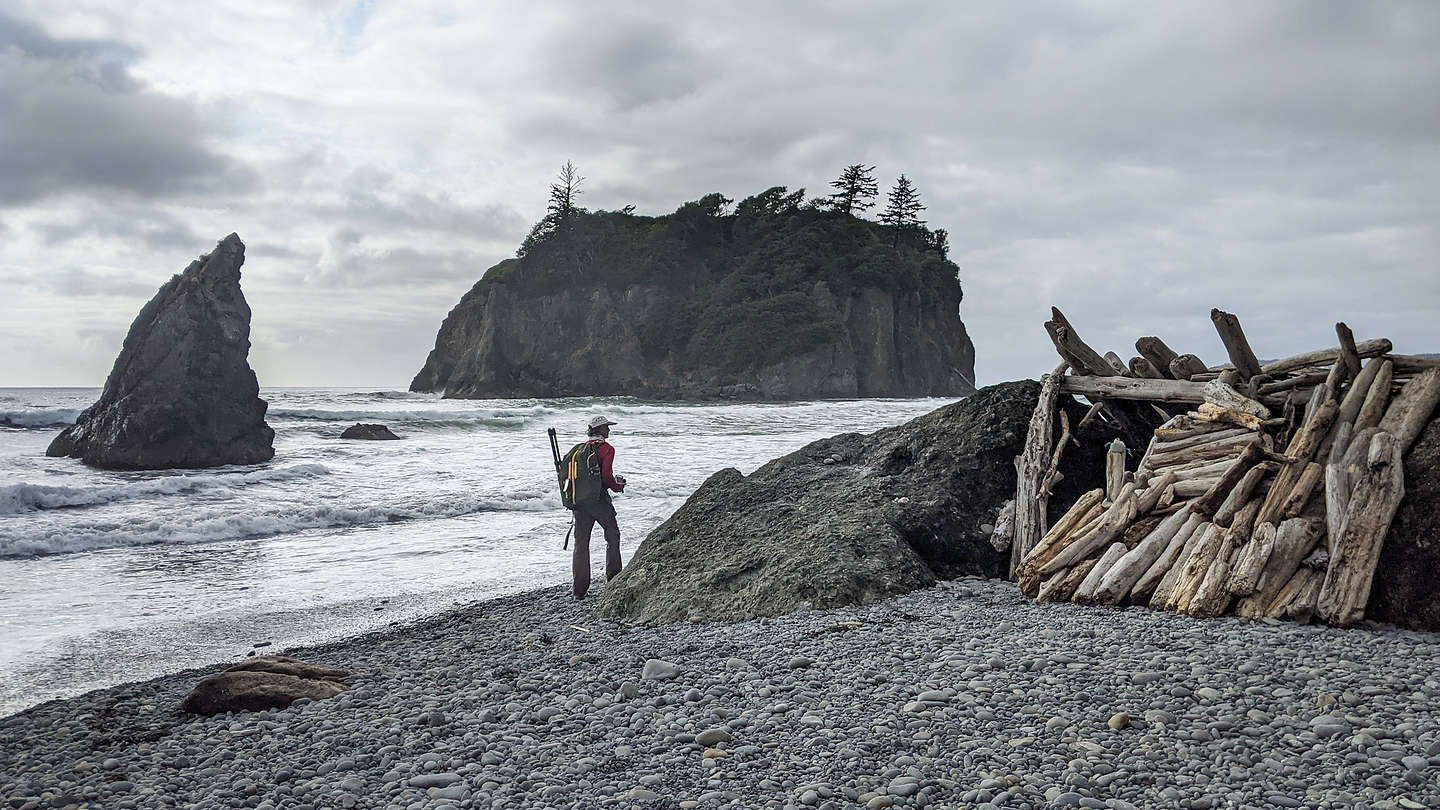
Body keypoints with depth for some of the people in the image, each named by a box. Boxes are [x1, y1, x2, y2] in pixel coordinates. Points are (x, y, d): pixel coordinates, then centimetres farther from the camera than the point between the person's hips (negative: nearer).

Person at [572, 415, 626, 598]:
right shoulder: (606, 448, -8)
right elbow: (607, 476, -16)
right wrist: (617, 487, 3)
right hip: (598, 499, -6)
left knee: (581, 543, 8)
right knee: (613, 536, 13)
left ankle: (580, 589, 8)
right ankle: (613, 580, 16)